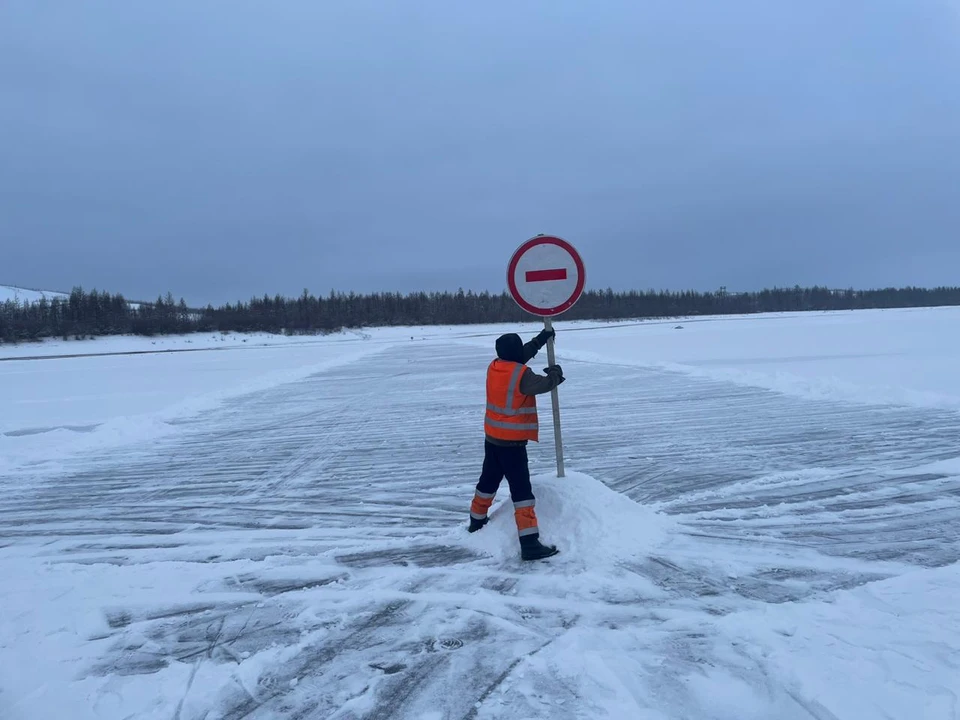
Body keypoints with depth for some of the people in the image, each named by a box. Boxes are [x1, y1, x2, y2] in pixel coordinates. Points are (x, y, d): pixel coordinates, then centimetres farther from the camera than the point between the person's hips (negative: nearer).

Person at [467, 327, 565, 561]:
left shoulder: (494, 366, 3)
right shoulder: (522, 375, -20)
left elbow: (519, 357, 18)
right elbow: (546, 384, -10)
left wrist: (541, 339, 24)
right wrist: (556, 372, 12)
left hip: (492, 438, 8)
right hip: (512, 442, -8)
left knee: (489, 480, 25)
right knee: (521, 490, -7)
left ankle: (477, 521, 43)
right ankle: (530, 543, -8)